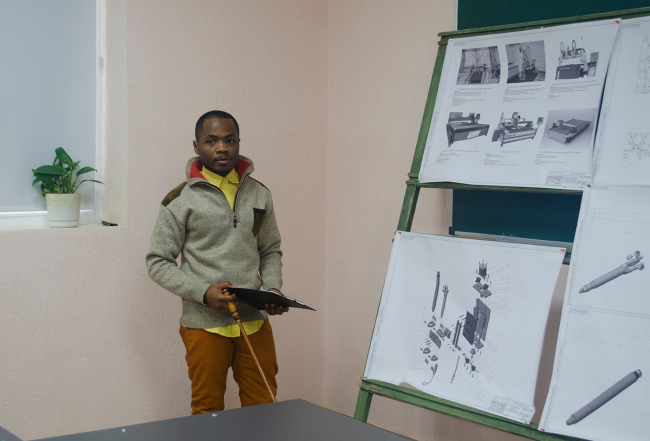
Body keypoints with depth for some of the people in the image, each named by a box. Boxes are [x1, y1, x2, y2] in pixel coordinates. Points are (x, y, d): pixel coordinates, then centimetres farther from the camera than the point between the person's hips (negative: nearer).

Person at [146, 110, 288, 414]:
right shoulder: (181, 200, -4)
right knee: (208, 413, 8)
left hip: (255, 321, 3)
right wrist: (203, 292, -15)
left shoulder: (259, 195, 9)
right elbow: (157, 263, -3)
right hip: (205, 325, -3)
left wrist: (273, 289, -2)